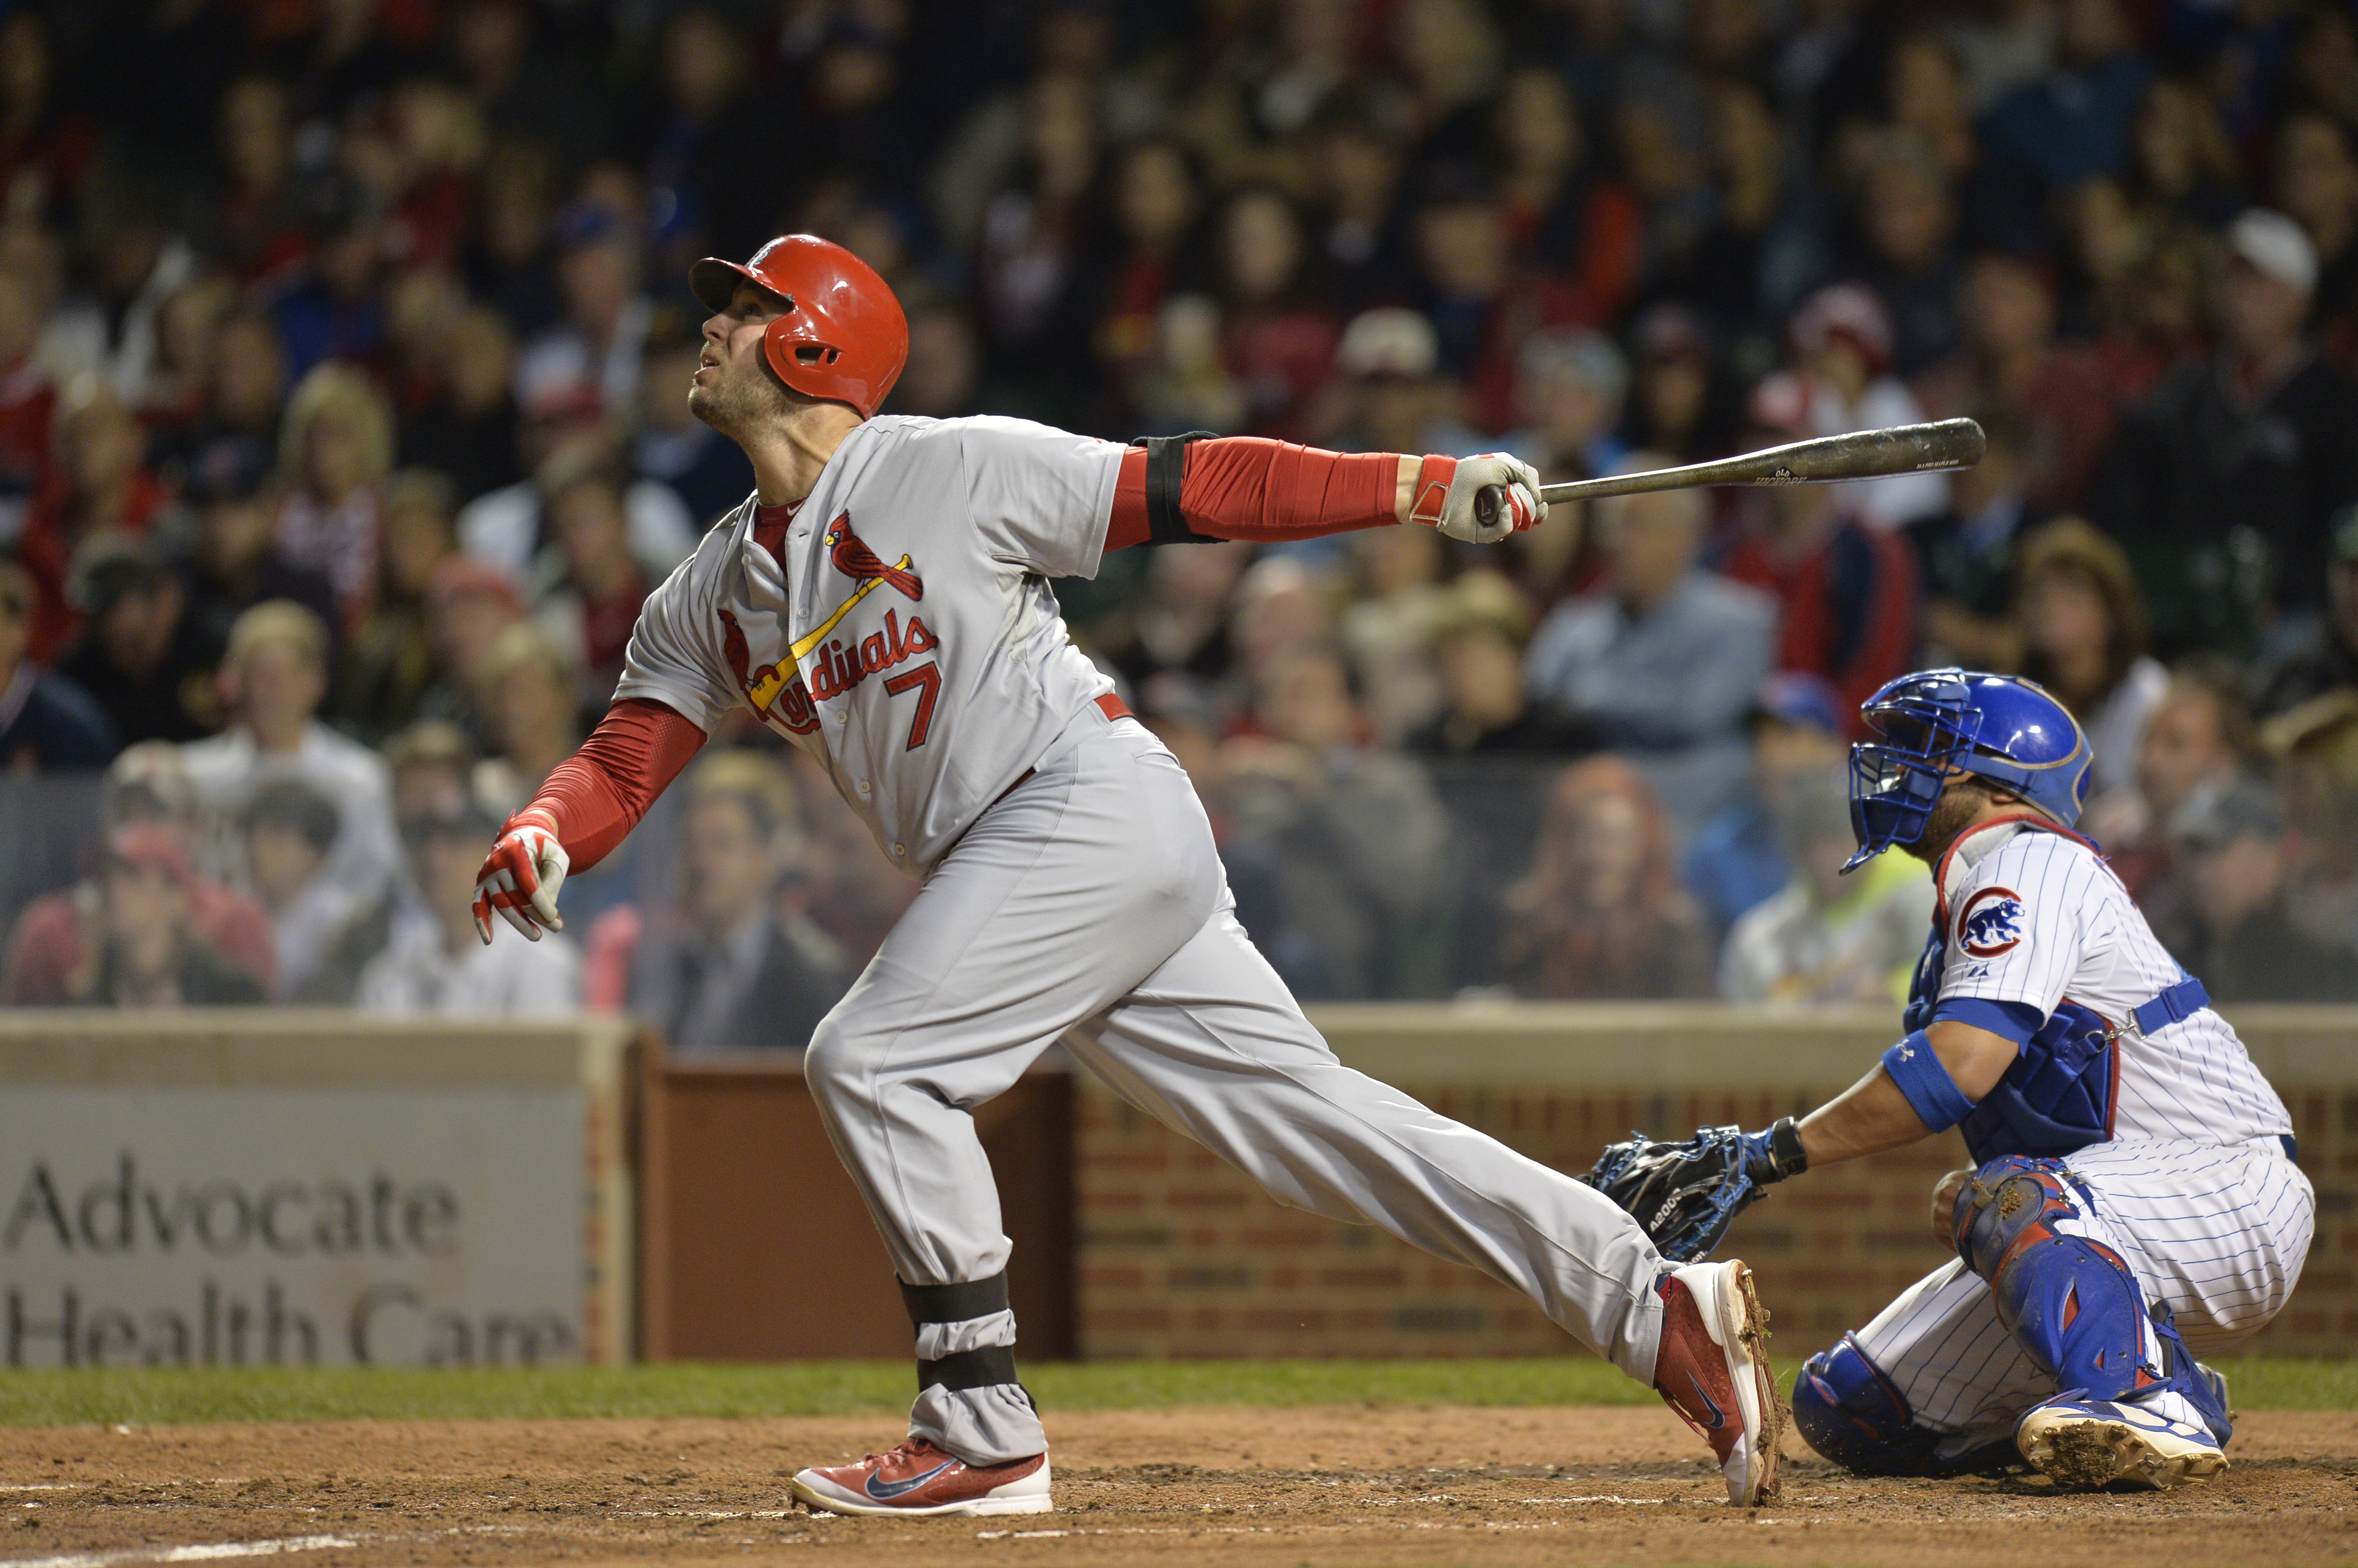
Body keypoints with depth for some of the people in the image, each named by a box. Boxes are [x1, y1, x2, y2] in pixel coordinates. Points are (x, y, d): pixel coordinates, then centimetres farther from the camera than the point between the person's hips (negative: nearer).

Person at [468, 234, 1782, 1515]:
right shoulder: (712, 599, 17)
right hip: (1006, 865, 7)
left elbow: (1193, 490, -6)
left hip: (1096, 802, -7)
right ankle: (1650, 1303, 1)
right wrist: (540, 839, -12)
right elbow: (626, 763, 11)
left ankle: (986, 1438, -11)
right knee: (1309, 1111, 2)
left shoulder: (951, 471, -5)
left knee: (873, 1061, -16)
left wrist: (1425, 486, -12)